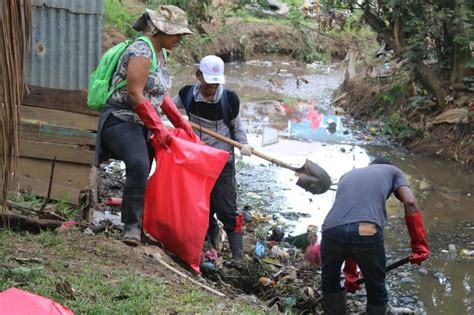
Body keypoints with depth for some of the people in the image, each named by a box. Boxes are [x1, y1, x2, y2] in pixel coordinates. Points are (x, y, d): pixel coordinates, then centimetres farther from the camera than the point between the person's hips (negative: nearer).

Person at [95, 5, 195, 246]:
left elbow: (161, 94, 22)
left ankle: (137, 226, 16)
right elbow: (134, 94, -22)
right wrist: (159, 129, -20)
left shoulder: (158, 53, 14)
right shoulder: (142, 52, -16)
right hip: (121, 120, -10)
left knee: (141, 174, 8)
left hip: (141, 125, 10)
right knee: (139, 165, -32)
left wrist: (181, 122, 15)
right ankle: (132, 226, -30)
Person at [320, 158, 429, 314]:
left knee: (330, 281, 32)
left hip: (332, 231, 3)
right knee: (376, 291, 22)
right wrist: (419, 246, 5)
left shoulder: (347, 175, 38)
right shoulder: (392, 171, 29)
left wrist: (350, 272, 41)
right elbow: (410, 202, 7)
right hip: (367, 234, -3)